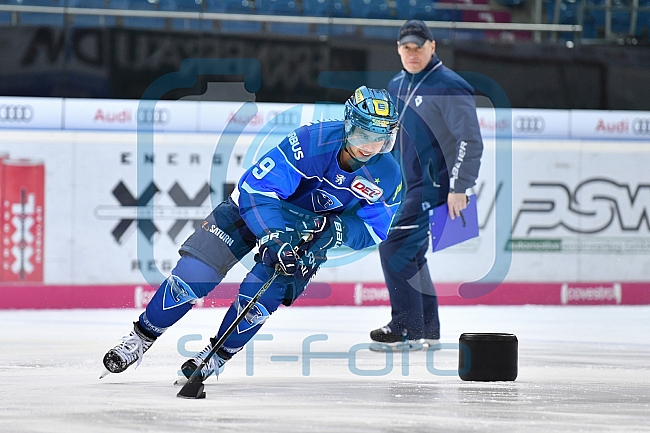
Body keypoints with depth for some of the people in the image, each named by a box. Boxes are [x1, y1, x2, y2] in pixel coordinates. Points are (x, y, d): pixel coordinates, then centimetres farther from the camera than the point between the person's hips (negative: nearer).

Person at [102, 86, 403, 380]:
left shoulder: (386, 175, -20)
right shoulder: (314, 140, -32)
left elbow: (373, 229, -8)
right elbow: (255, 189, -31)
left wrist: (338, 231, -28)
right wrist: (274, 237, -42)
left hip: (314, 229, 2)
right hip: (257, 210, -2)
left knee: (261, 289, -19)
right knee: (196, 270, -13)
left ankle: (218, 355, 7)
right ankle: (142, 337, 8)